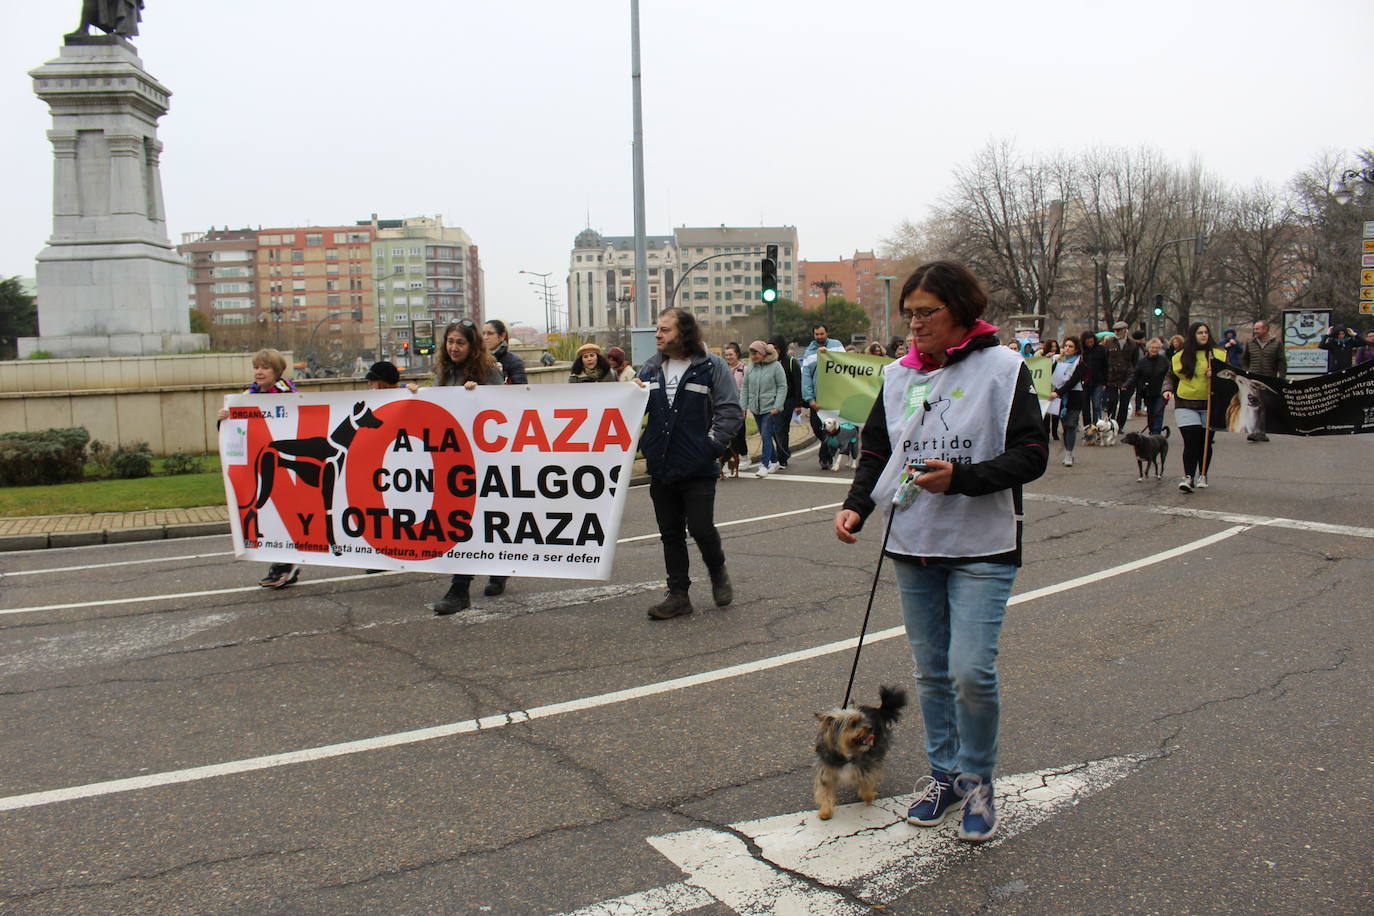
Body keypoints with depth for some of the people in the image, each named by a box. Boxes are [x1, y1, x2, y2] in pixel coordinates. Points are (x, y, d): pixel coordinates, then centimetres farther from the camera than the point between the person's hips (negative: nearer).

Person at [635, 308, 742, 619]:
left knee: (701, 529, -5)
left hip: (698, 468, -5)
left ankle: (718, 573, 25)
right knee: (671, 534, 10)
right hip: (660, 468, 5)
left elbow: (730, 411, -9)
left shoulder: (712, 366, -6)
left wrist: (713, 447, -16)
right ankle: (678, 595, 20)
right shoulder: (650, 368, 9)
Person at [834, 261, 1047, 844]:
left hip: (981, 549, -4)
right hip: (912, 545, 5)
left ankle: (978, 781, 13)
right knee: (931, 670, 12)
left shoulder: (1003, 368, -6)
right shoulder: (898, 376, 8)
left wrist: (960, 478, -23)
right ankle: (943, 774, 29)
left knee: (971, 670, -11)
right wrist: (856, 505, -5)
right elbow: (876, 450, 13)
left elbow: (1031, 454, -9)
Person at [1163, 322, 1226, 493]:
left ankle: (1202, 475, 22)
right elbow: (1170, 376, 17)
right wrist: (1168, 390, 0)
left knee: (1206, 442, 6)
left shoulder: (1218, 354, 6)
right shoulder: (1181, 356, 8)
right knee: (1191, 442, -11)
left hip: (1209, 404, 1)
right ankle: (1188, 477, -10)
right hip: (1186, 404, -1)